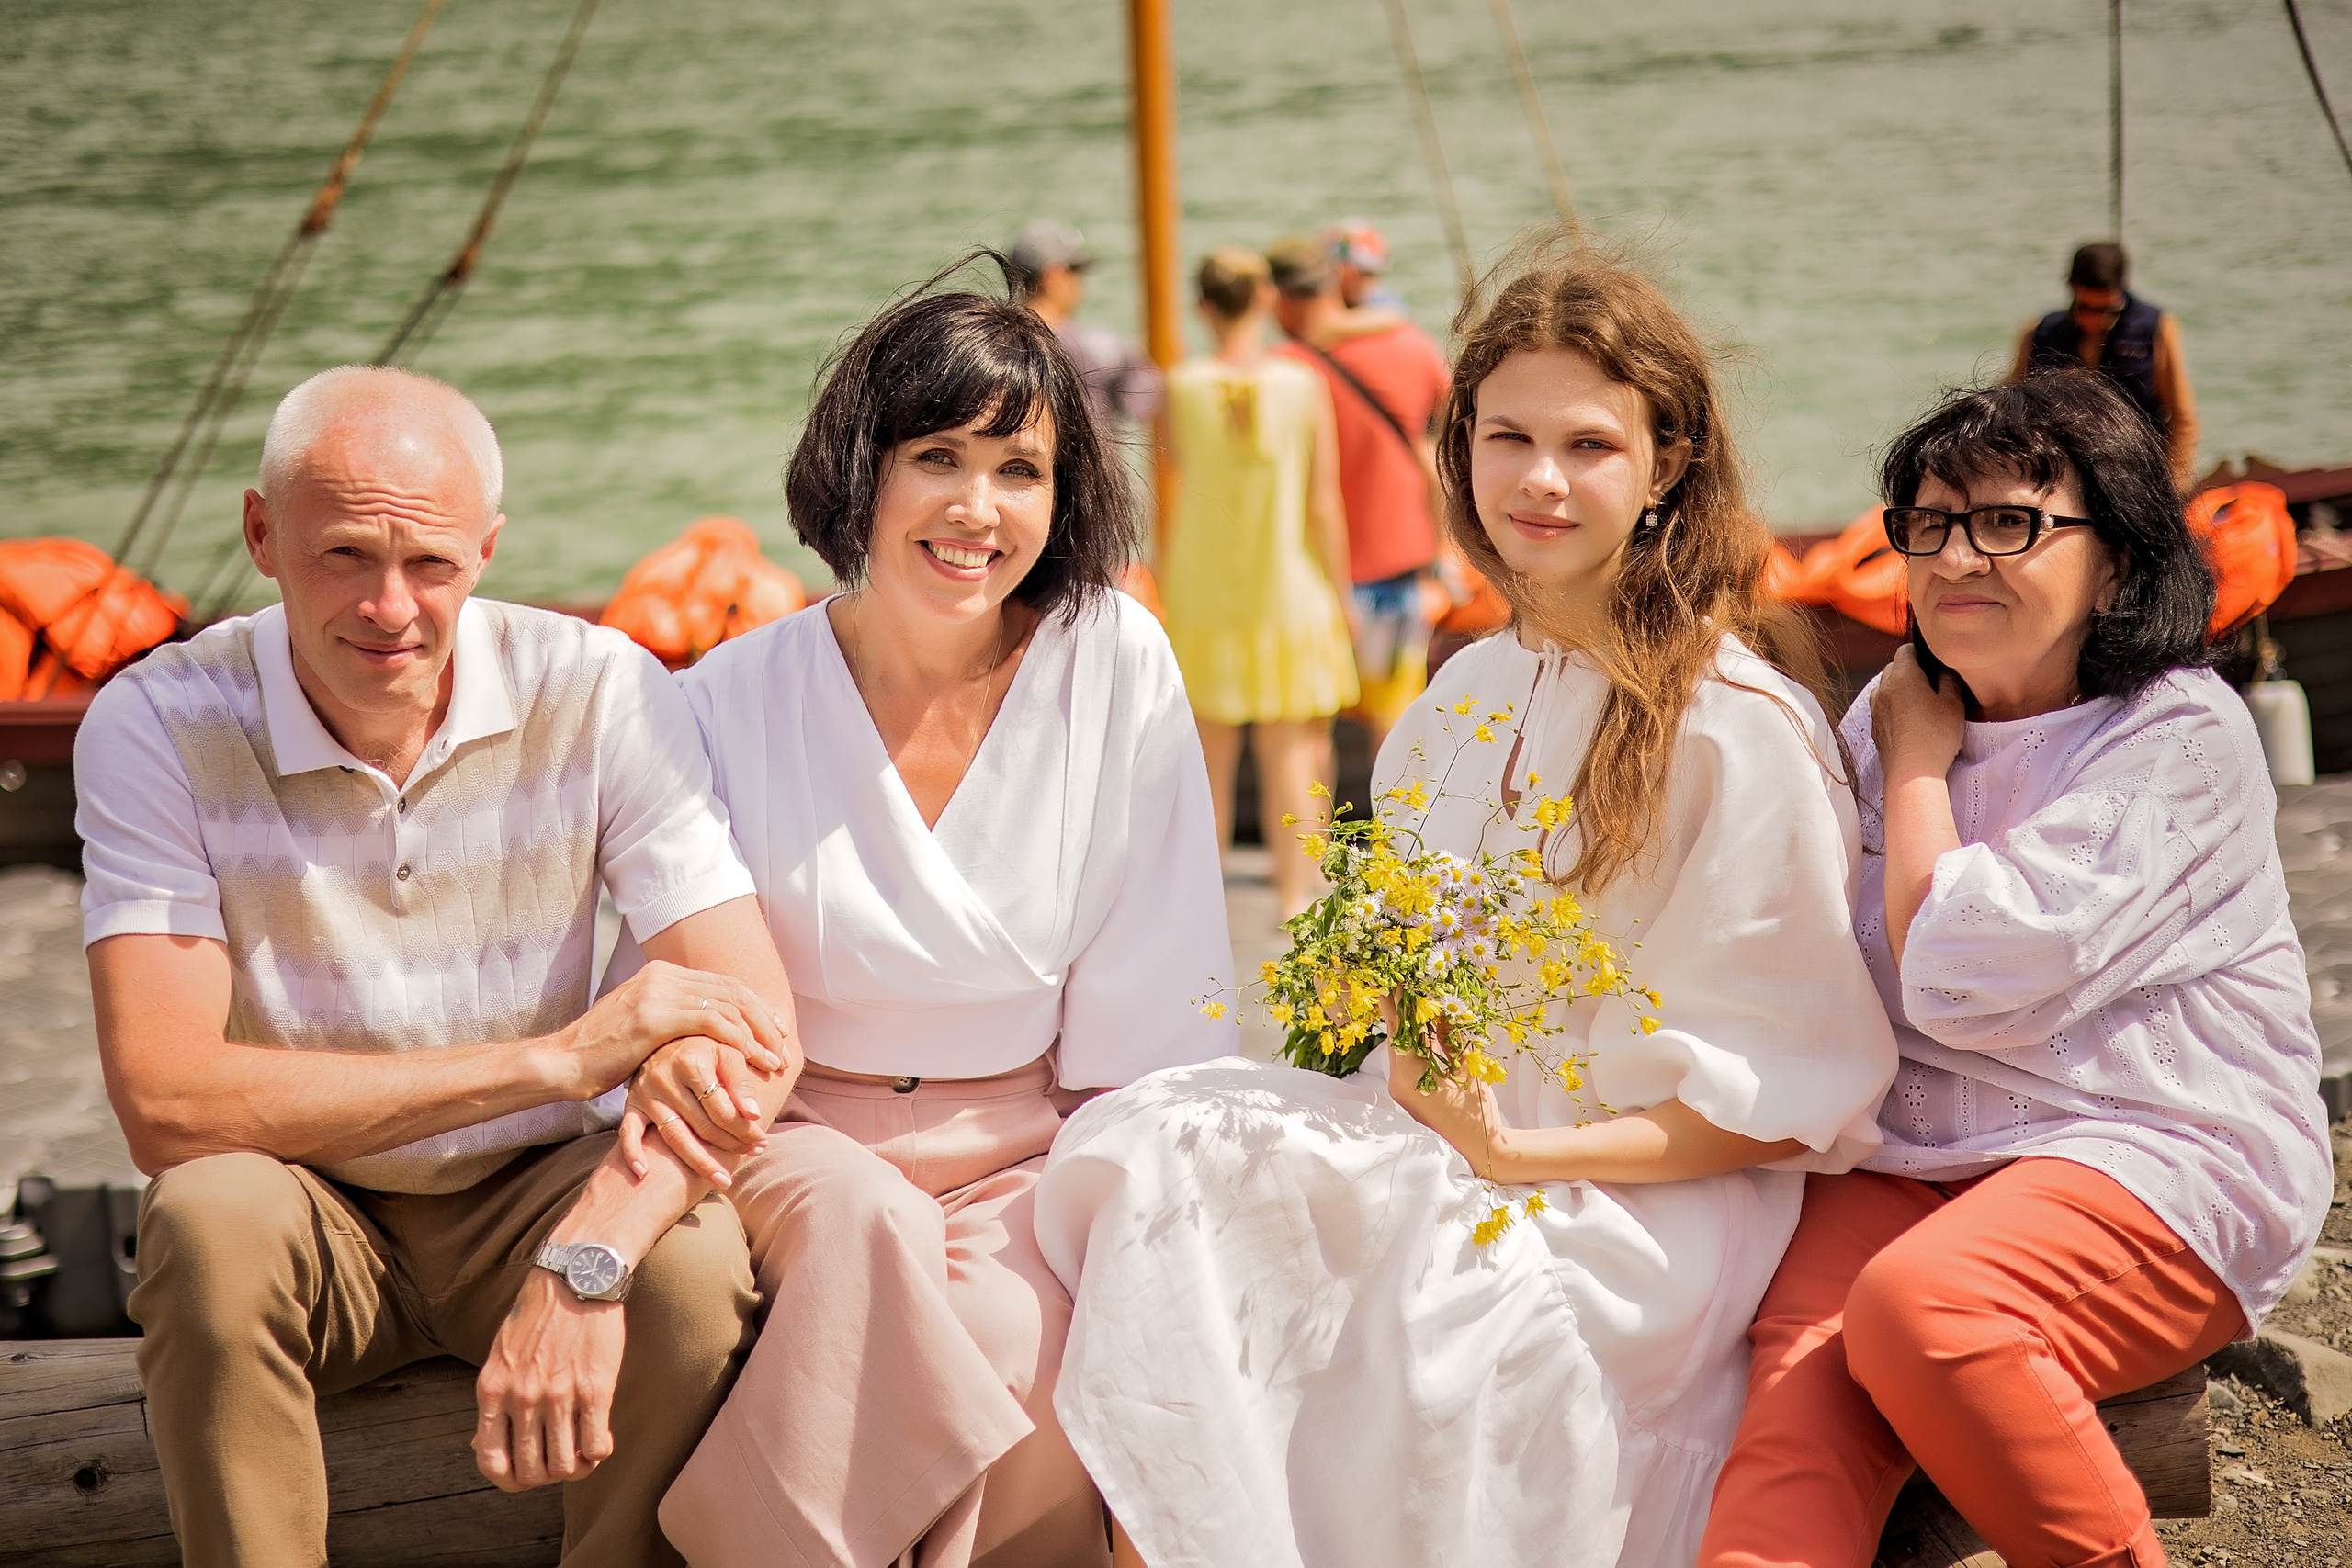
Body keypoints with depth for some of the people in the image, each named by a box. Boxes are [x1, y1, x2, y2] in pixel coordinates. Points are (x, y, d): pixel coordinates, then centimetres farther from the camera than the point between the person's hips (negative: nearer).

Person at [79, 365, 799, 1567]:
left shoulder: (602, 693, -12)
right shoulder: (157, 726, -15)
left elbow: (756, 1025, -19)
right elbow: (163, 1104, -25)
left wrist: (587, 1260, -37)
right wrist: (555, 1058, -28)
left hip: (540, 1192, 1)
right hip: (303, 1208, -1)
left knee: (694, 1267, -29)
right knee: (212, 1221, -33)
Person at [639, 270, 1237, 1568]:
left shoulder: (1119, 667, -4)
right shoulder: (733, 703, -4)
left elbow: (1149, 1025, 0)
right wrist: (674, 1068, -28)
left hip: (1029, 1154, 0)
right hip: (800, 1139, 0)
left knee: (1010, 1342, -31)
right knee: (862, 1220, -33)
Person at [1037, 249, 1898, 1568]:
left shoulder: (1742, 728, -7)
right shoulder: (1468, 696, 15)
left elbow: (1784, 1096, -8)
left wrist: (1530, 1154, -18)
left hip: (1656, 1196, -6)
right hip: (1451, 1132, 6)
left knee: (1450, 1291, -35)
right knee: (1151, 1155, -19)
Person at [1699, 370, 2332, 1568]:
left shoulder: (2185, 736, -8)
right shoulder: (1887, 716, 12)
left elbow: (1958, 983, -16)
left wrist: (1921, 756, -4)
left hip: (2158, 1155, -5)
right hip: (1909, 1158, 5)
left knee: (1918, 1306, -34)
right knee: (1804, 1366, -27)